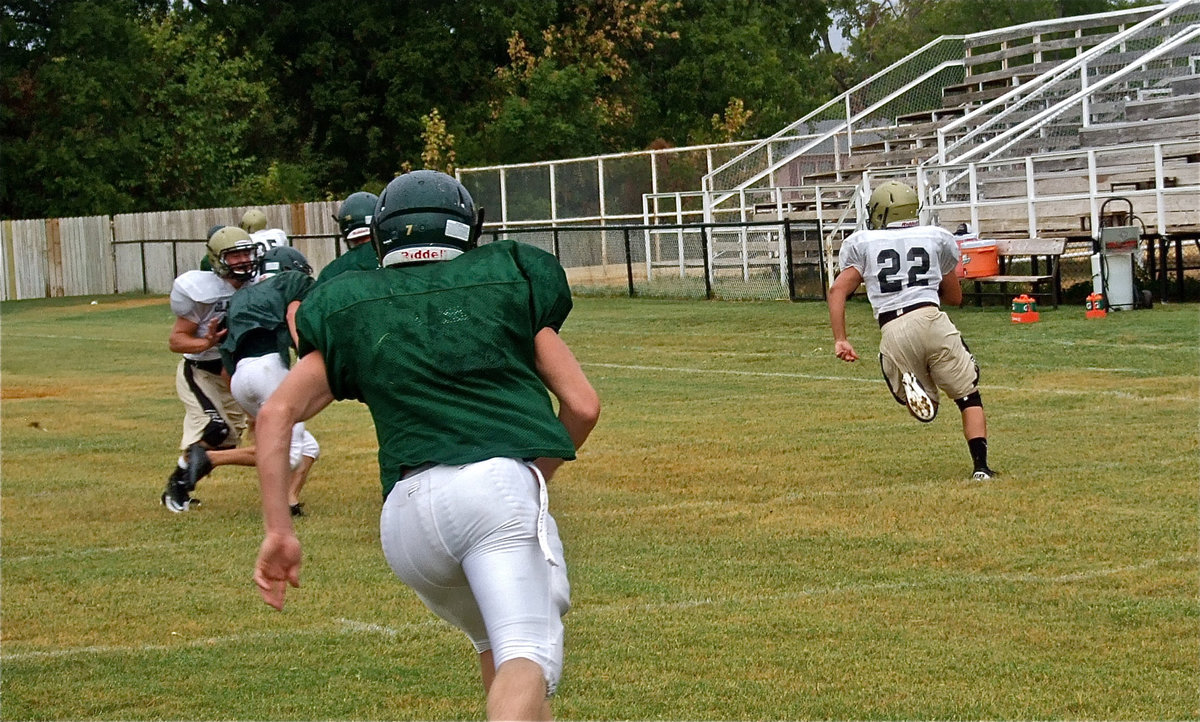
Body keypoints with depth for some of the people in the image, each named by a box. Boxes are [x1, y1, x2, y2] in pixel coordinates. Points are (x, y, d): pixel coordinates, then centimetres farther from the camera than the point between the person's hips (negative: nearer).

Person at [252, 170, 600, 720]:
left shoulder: (353, 311, 23)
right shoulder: (506, 282, 19)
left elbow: (276, 414, 11)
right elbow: (582, 406, 15)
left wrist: (279, 530, 10)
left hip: (408, 507, 3)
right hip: (500, 484, -3)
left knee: (495, 643, 26)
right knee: (526, 657, -15)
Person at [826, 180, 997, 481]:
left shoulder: (862, 242, 18)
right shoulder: (936, 238, 18)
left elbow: (837, 290, 6)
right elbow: (954, 297, 27)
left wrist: (840, 340, 5)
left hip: (892, 330, 1)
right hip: (931, 318, -1)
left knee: (926, 410, 15)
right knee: (969, 398, 11)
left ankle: (910, 385, -18)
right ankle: (981, 466, -5)